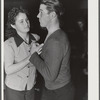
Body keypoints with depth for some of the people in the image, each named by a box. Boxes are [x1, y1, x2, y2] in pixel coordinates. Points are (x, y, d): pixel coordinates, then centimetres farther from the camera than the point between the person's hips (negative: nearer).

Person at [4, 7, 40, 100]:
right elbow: (8, 70, -27)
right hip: (14, 89, -3)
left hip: (30, 87, 4)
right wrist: (31, 57, -32)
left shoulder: (35, 38, -11)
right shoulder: (8, 44, -22)